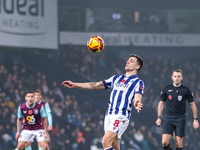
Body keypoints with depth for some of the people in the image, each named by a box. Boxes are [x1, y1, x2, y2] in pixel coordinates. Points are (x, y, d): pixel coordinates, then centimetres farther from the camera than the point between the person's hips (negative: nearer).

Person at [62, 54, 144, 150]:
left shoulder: (138, 82, 2)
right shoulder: (116, 79, 22)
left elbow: (137, 97, -16)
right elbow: (96, 85, 23)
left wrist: (137, 103, -42)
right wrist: (74, 85, 18)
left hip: (121, 116, -6)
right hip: (109, 116, 6)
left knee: (105, 141, -23)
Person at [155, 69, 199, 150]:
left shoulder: (186, 90, 0)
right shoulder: (167, 89, 5)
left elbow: (192, 104, 7)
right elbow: (161, 103, 14)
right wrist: (159, 117, 10)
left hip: (180, 119, -1)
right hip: (168, 118, 1)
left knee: (179, 143, -3)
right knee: (164, 142, -10)